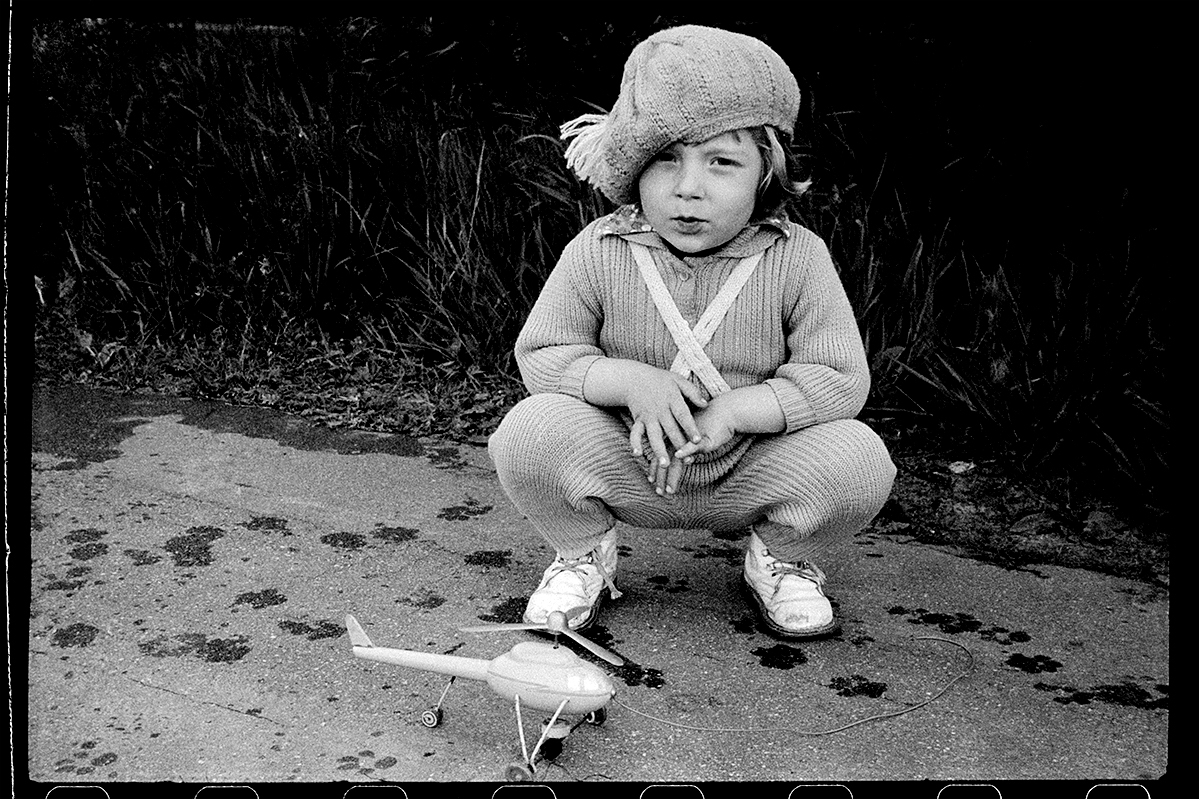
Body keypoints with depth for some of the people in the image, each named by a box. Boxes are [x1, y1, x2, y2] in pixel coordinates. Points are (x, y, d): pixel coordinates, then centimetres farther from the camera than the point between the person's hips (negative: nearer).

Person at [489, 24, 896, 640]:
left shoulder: (798, 258, -13)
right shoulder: (597, 253, -11)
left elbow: (842, 378, -14)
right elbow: (540, 355, -6)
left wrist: (734, 410, -27)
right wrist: (630, 381, -25)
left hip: (747, 473, 0)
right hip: (629, 468, 0)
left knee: (860, 461, -25)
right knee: (528, 432, -26)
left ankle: (782, 561, 9)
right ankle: (582, 555, 6)